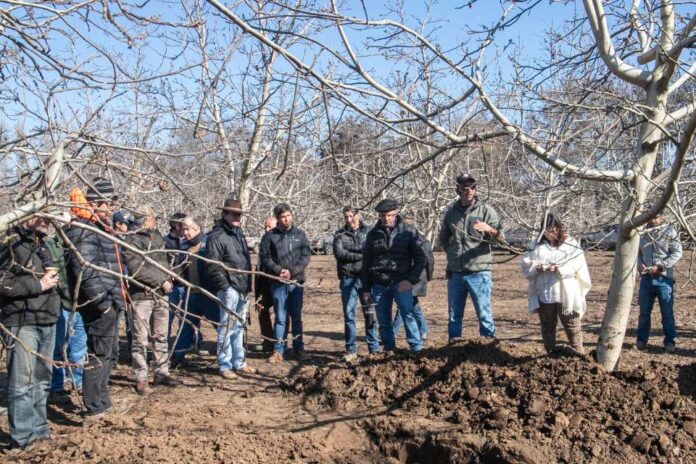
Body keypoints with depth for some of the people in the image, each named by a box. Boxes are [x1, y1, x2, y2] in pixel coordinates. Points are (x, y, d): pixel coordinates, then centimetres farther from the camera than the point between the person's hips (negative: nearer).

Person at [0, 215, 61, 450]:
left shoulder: (42, 245, 17)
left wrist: (53, 280, 10)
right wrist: (39, 284, -16)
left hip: (47, 322, 8)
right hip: (22, 323, -8)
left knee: (42, 379, 14)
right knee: (23, 381, -6)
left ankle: (38, 429, 24)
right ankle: (23, 436, 3)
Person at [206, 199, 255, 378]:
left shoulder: (239, 234, 19)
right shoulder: (217, 236, -9)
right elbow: (213, 265, -15)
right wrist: (224, 286, -18)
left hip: (243, 288, 9)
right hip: (229, 288, -9)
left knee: (239, 326, 14)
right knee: (227, 326, -5)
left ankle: (238, 362, 23)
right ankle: (224, 365, 3)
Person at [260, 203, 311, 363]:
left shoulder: (300, 234, 5)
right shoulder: (270, 236, 1)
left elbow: (306, 256, 0)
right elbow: (264, 257, -2)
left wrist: (292, 271, -12)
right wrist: (278, 270, -15)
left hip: (297, 282, 1)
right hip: (278, 283, -1)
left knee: (296, 318, 10)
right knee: (280, 318, 2)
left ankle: (299, 348, 20)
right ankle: (278, 351, 9)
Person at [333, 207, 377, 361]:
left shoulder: (368, 232, 5)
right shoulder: (339, 235, 7)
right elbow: (339, 253, -9)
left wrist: (350, 251, -15)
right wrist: (362, 254, -12)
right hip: (348, 279, 1)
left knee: (370, 314, 4)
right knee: (349, 315, 4)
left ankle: (374, 348, 14)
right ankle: (351, 350, 12)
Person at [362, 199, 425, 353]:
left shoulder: (408, 231, 2)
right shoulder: (373, 234, 10)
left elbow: (420, 258, 1)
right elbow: (366, 264, 14)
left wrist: (411, 280, -11)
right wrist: (366, 289, 11)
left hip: (401, 283, -3)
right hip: (379, 285, 3)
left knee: (408, 315, -15)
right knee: (384, 322, 6)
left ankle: (417, 350, -10)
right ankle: (389, 351, 15)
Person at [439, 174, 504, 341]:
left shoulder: (485, 210, -2)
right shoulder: (451, 211, 8)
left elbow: (500, 235, -15)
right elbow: (443, 238, 22)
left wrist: (489, 229, -35)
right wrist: (453, 254, 12)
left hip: (479, 272, -4)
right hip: (455, 273, 4)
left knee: (484, 313, -2)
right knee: (454, 315, 12)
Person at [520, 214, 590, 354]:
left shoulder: (571, 244, 1)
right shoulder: (538, 246, 8)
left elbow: (577, 263, -11)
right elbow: (524, 262, 2)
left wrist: (559, 268, -25)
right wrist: (536, 267, -18)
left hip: (566, 295, -3)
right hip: (544, 295, 3)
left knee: (572, 326, 4)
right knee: (547, 326, 13)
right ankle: (551, 355, 24)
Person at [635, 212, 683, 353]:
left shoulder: (669, 232, -4)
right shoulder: (643, 233, 8)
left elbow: (677, 253, -9)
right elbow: (637, 252, 14)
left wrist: (660, 266, -17)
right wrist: (639, 264, -7)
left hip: (664, 278, -4)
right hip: (646, 278, 4)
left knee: (667, 312, 2)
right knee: (644, 311, 10)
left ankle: (670, 341, 12)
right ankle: (641, 340, 20)